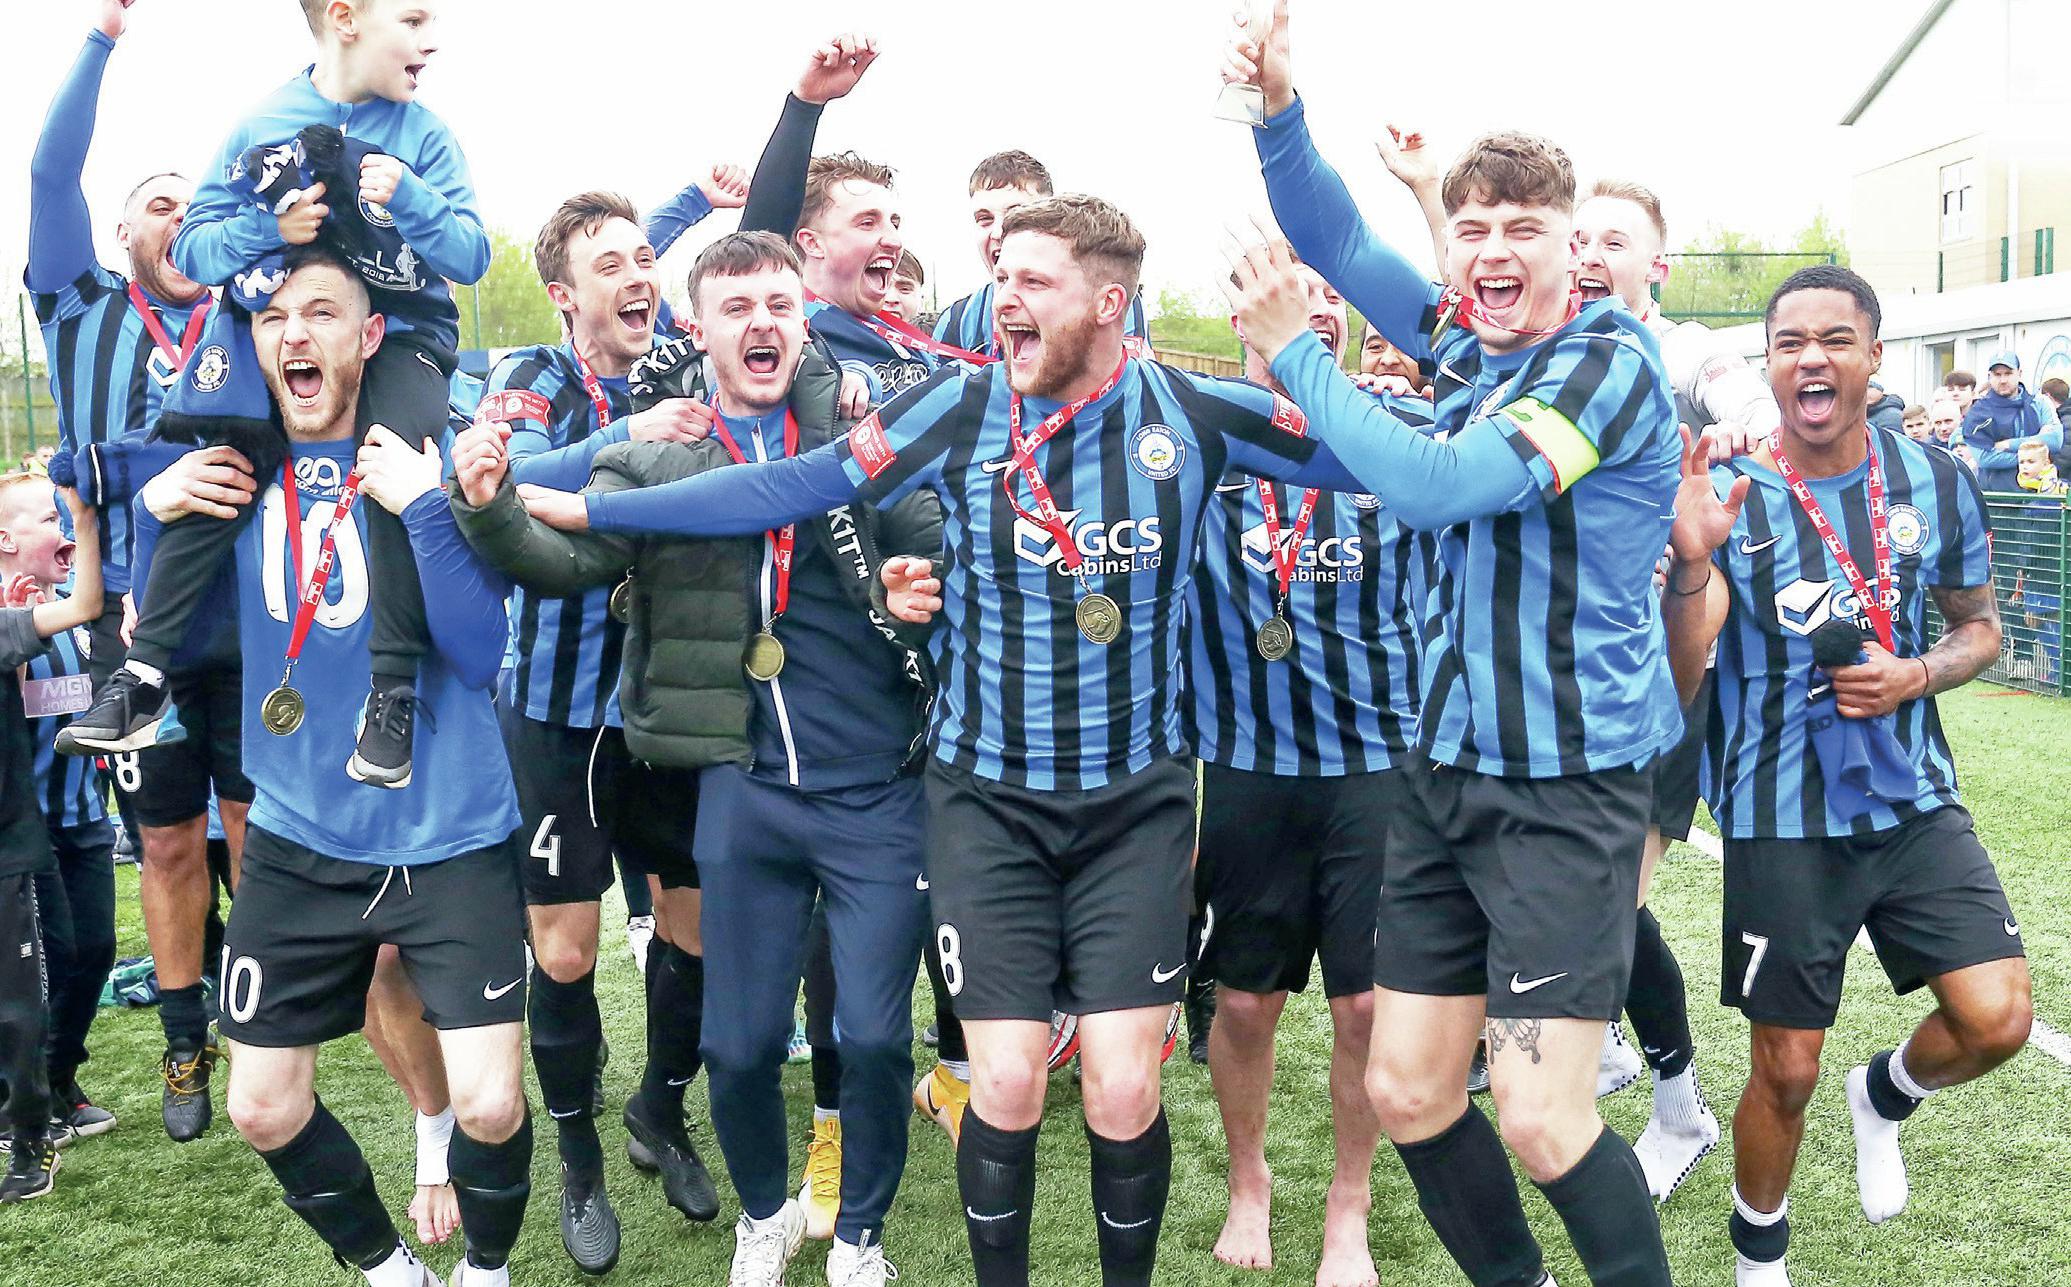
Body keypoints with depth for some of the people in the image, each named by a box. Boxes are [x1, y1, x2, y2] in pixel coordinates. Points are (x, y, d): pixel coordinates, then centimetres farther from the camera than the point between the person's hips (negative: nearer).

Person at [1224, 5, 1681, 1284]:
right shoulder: (1470, 340, 9)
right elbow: (1341, 242, 13)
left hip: (1569, 781, -7)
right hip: (1449, 768, 7)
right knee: (1407, 1091, 9)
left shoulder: (1611, 361, -13)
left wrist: (1294, 348, -15)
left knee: (1540, 1116, -9)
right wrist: (1279, 111, -5)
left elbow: (1435, 486, -24)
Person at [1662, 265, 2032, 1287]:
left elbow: (1979, 625, 12)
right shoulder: (1729, 497, -10)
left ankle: (1884, 1097, 26)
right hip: (1783, 826, -3)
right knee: (1785, 1074, 5)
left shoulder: (1934, 481, 0)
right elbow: (1680, 675, -20)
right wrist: (1692, 562, -39)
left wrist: (1920, 675, -10)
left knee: (1996, 1020, -10)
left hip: (1915, 802, 3)